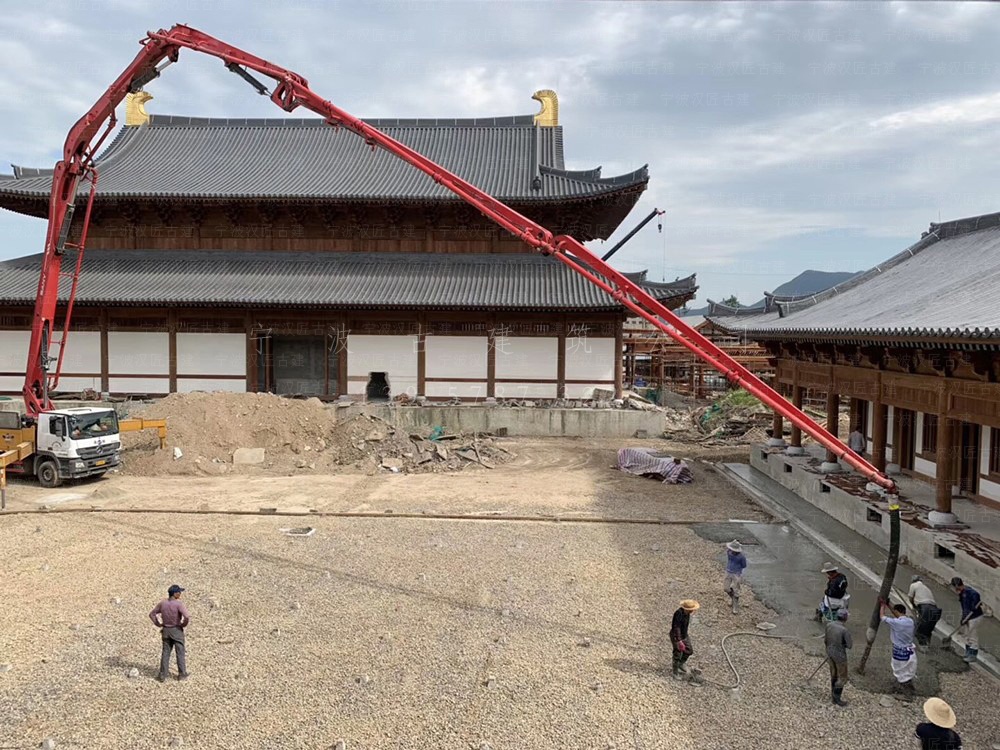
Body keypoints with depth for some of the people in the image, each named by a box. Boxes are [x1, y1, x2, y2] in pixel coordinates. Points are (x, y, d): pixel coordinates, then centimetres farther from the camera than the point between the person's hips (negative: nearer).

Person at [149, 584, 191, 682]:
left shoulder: (162, 603, -4)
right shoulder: (179, 604, -21)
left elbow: (152, 614, 5)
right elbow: (187, 617, -30)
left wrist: (159, 624, 9)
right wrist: (184, 624, -9)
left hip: (166, 631, 5)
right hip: (177, 631, -4)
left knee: (165, 653, 14)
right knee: (180, 653, 9)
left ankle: (163, 675, 15)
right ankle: (182, 674, 16)